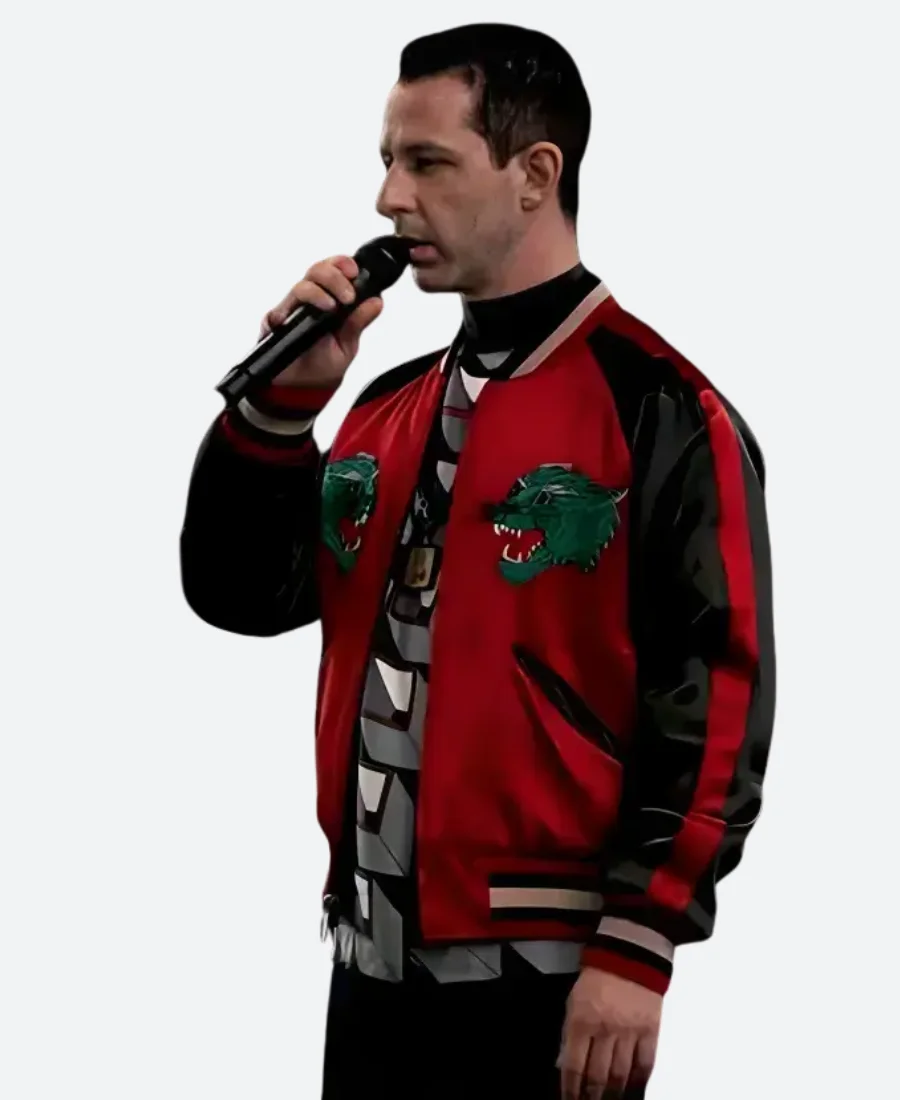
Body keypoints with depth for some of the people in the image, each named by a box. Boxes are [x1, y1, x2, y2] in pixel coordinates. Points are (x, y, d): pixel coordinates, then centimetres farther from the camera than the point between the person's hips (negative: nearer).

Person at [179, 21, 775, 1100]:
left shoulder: (659, 414, -9)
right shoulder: (390, 410, 13)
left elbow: (714, 706, -13)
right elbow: (240, 596, 14)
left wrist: (636, 950, -17)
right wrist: (283, 402, 0)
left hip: (547, 984, -7)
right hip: (374, 966, 7)